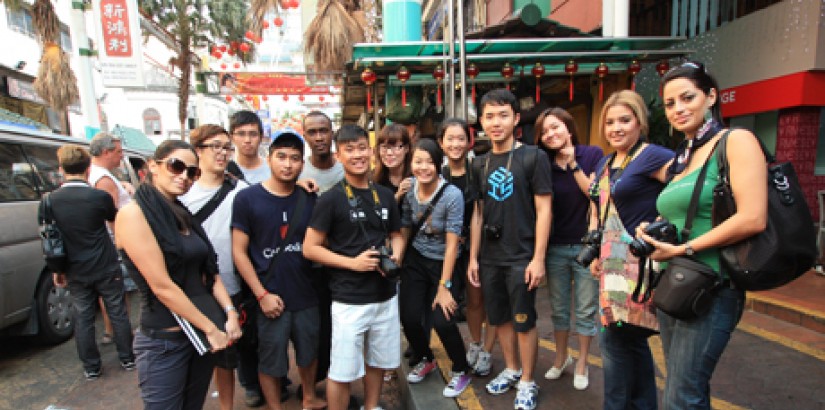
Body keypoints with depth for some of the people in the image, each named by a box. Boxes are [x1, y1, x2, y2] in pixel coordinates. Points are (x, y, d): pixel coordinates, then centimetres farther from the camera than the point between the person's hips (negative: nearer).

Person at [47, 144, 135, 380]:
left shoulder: (51, 200, -6)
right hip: (106, 269, -2)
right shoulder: (100, 197, -15)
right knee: (118, 312, 11)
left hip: (76, 272, 2)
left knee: (83, 318, 12)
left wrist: (57, 269, 13)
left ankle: (91, 367, 22)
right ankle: (127, 359, 22)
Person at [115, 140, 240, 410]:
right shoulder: (133, 213, -15)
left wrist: (230, 313, -5)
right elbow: (162, 286, -19)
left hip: (203, 332, 7)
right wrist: (211, 329, -15)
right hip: (164, 340, -7)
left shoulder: (184, 215, 8)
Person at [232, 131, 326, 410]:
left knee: (309, 352, 21)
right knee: (270, 361, 13)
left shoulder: (310, 199, 0)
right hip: (271, 298, -3)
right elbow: (239, 252, -8)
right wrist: (262, 294, -12)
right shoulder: (247, 198, -8)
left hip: (307, 295, 4)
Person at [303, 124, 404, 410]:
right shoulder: (331, 199, -10)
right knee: (342, 371, 5)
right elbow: (310, 248, -9)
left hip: (385, 296, 5)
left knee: (377, 362, 20)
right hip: (349, 300, -5)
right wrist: (352, 262, -19)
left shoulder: (385, 196, 5)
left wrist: (396, 255, -4)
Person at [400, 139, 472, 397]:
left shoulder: (452, 195, -21)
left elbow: (452, 244, -18)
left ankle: (461, 371, 19)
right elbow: (404, 231, 3)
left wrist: (443, 286, -16)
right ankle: (425, 360, 29)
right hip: (415, 261, 4)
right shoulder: (408, 190, -9)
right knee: (408, 317, -5)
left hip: (442, 263, -3)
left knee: (442, 321, -13)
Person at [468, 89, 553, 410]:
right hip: (489, 258, 5)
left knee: (523, 321, 6)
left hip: (521, 258, -5)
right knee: (499, 318, 16)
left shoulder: (533, 157, -7)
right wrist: (473, 257, 8)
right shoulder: (480, 164, 7)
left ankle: (527, 382, 25)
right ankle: (511, 370, 36)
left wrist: (538, 258, -14)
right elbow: (479, 214, 11)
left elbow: (543, 209, -9)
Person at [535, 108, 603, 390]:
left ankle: (582, 364, 28)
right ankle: (561, 357, 34)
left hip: (587, 246, -2)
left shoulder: (592, 154, -4)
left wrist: (573, 164, -14)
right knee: (558, 309, 14)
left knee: (586, 310, 9)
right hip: (555, 247, 3)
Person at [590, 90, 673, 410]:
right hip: (613, 262, 8)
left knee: (614, 338, -2)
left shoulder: (653, 156, -10)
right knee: (631, 341, 17)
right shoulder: (604, 164, 14)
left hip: (638, 261, -8)